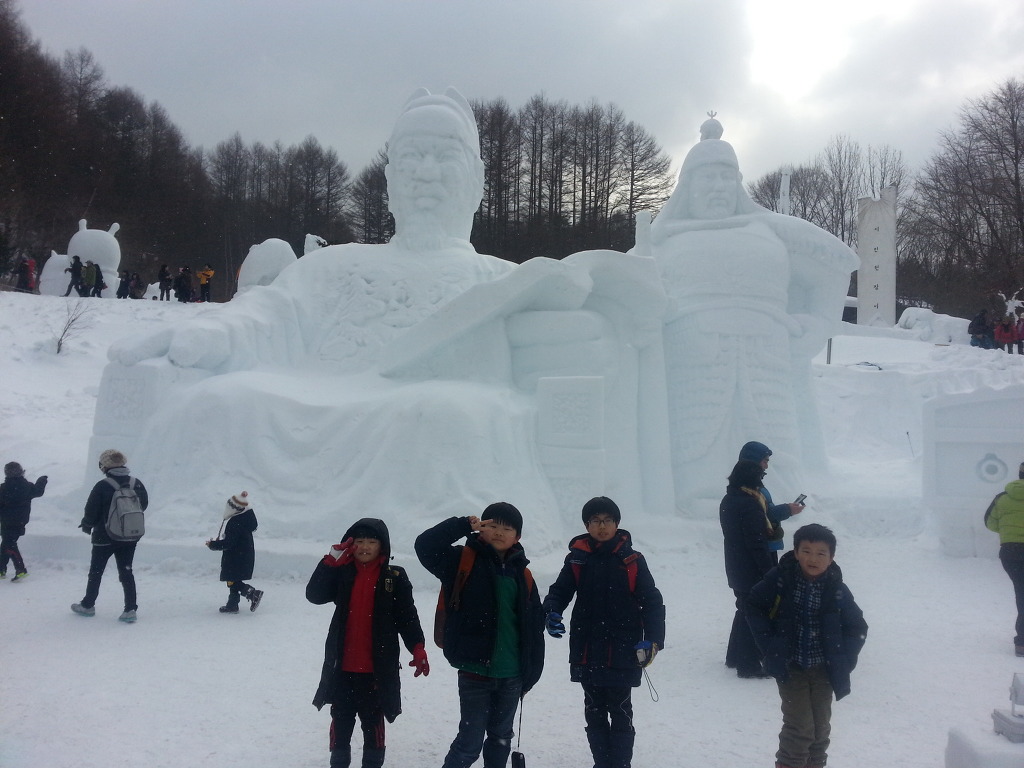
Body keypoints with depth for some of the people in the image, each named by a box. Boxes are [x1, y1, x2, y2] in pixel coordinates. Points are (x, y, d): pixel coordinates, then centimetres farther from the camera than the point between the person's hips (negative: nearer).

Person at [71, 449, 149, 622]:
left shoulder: (102, 486, -17)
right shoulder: (137, 484, -5)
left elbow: (91, 510, -11)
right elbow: (144, 504, 8)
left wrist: (87, 524, 9)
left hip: (105, 537, -3)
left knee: (96, 571, 15)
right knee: (126, 571, 8)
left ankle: (88, 605, 29)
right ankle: (131, 609, 0)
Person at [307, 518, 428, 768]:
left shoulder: (395, 577, -4)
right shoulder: (342, 573, 2)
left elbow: (407, 616, -5)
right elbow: (314, 595, -12)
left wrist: (417, 648, -17)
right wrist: (331, 561, -20)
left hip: (377, 667, -2)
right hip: (342, 665, 2)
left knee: (373, 722, 9)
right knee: (341, 720, 14)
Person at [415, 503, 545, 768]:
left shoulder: (522, 575, 7)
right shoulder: (463, 561, -3)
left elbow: (534, 629, 9)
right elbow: (425, 545, -19)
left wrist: (530, 675, 8)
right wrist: (464, 525, -20)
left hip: (511, 675, 4)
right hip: (474, 672, -4)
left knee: (501, 738, 18)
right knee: (470, 742, -1)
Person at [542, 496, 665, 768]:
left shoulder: (632, 561, -4)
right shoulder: (577, 559, 1)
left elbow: (652, 602, -3)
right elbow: (560, 590, 6)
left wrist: (652, 639, -14)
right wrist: (552, 612, -15)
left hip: (622, 653, -3)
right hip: (587, 652, 3)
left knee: (620, 713, 5)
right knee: (594, 712, 14)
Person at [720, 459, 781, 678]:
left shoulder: (728, 501, 7)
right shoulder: (749, 504, -22)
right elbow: (757, 543, -23)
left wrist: (772, 530, 8)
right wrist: (770, 571, -18)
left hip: (736, 568, 9)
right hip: (752, 570, -9)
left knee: (744, 609, 20)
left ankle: (735, 656, 29)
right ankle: (749, 664, 5)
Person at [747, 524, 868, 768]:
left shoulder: (837, 591, -9)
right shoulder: (779, 579, -14)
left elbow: (858, 628, 3)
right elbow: (754, 607, -2)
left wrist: (844, 660, -7)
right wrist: (769, 644, -8)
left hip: (824, 669, 3)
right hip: (790, 667, -2)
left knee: (821, 725, 14)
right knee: (800, 725, -6)